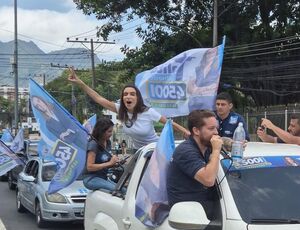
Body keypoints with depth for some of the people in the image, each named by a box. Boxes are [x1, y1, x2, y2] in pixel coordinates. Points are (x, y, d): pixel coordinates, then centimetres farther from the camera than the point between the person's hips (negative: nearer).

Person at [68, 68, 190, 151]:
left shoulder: (148, 112, -23)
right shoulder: (121, 111, -12)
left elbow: (169, 123, -13)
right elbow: (99, 99, -15)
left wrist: (186, 132, -13)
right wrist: (80, 83, -22)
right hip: (138, 151, 4)